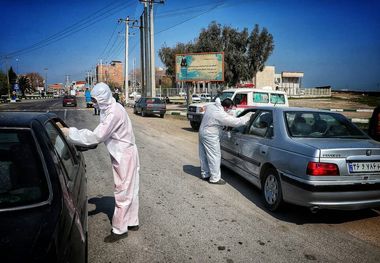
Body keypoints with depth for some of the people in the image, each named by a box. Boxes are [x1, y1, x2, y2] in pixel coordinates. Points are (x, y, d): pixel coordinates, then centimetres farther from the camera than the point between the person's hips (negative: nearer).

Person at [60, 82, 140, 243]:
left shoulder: (113, 112, -24)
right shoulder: (110, 109, 7)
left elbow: (96, 136, -27)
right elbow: (103, 134, 12)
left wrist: (70, 132, -22)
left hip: (124, 156, -10)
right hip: (124, 154, 10)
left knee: (123, 192, 1)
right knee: (129, 191, 18)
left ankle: (119, 229, 13)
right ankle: (132, 222, 31)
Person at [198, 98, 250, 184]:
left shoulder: (210, 106, -1)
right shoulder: (221, 115, -25)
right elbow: (236, 122, -21)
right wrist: (248, 118, -10)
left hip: (202, 132, 9)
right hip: (210, 137, -9)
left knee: (204, 156, 17)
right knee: (214, 157, 0)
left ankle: (204, 174, 31)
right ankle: (215, 178, 7)